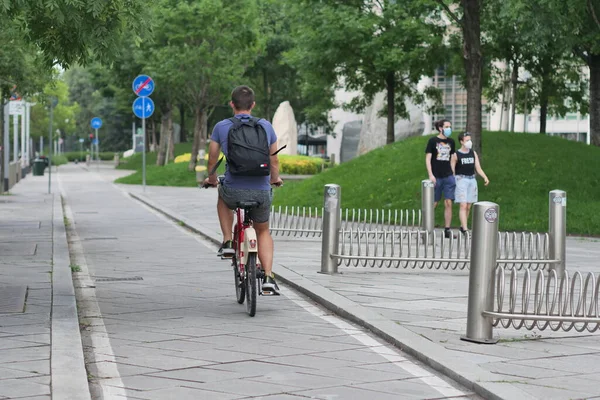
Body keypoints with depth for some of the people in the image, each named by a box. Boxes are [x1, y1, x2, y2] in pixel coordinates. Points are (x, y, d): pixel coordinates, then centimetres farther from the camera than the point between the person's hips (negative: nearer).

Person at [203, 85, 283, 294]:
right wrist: (275, 179, 36)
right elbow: (274, 161, 14)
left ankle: (228, 242, 24)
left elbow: (212, 161, 12)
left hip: (234, 192, -1)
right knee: (263, 232, 26)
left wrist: (211, 180, 33)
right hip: (262, 193, 1)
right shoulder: (266, 126, 5)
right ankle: (268, 277, 10)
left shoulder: (221, 127, 1)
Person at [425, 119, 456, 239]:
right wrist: (430, 175, -12)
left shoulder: (451, 141, 10)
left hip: (448, 176, 3)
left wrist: (453, 175, 14)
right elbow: (428, 159, -4)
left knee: (448, 203, -2)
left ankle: (447, 230, 1)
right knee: (433, 204, 3)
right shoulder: (433, 141, -2)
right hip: (436, 177, -3)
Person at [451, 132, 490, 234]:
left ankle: (462, 226, 22)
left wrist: (485, 177, -9)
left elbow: (478, 168, 7)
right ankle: (465, 230, -17)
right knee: (463, 206, -12)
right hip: (461, 180, -5)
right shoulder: (456, 155, -3)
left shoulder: (473, 153, 9)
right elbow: (451, 170, -2)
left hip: (472, 180, 5)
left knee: (468, 207, 8)